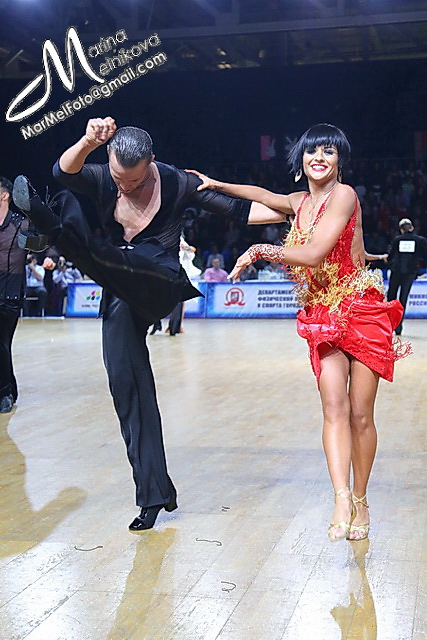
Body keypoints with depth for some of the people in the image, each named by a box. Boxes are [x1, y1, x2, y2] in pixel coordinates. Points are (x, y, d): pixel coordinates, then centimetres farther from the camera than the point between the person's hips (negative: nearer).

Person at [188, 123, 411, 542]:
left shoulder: (344, 195, -11)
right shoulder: (299, 203, 11)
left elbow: (313, 254, -20)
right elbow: (264, 196, 32)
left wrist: (259, 250, -12)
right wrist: (217, 186, 30)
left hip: (362, 312, -5)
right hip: (322, 316, 5)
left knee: (360, 414, -2)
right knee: (334, 407, -11)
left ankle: (360, 501, 13)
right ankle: (342, 500, -19)